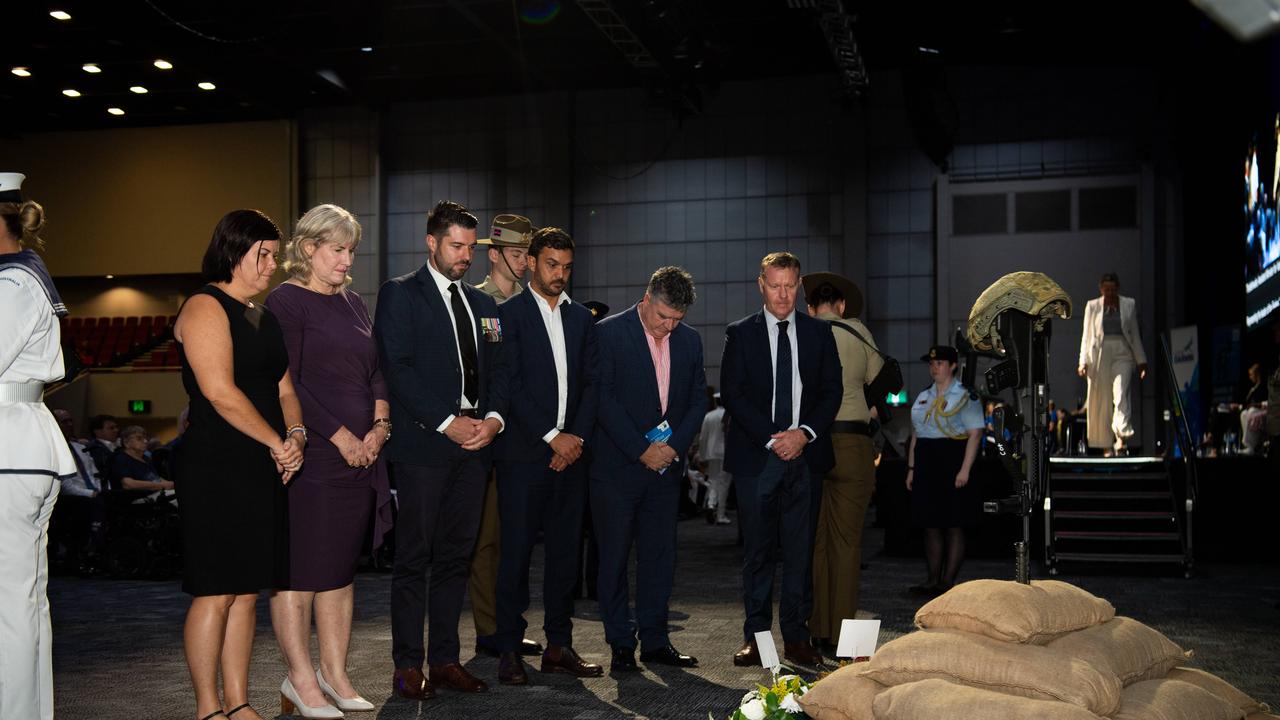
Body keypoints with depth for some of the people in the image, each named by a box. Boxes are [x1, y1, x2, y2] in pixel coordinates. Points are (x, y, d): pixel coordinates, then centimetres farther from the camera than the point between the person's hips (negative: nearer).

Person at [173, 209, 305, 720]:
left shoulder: (263, 317, 18)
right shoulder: (205, 308, -8)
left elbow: (284, 388, 17)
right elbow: (219, 391, -17)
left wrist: (296, 434, -3)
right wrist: (278, 443, -12)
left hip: (262, 471, 8)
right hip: (215, 468, -8)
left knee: (247, 591, 10)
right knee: (216, 591, -4)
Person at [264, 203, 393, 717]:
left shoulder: (352, 304, 17)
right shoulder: (286, 301, -5)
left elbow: (376, 372, 18)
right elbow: (286, 383, -12)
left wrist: (380, 425, 0)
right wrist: (340, 436, -13)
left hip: (360, 457, 7)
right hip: (310, 457, -7)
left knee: (342, 568, 10)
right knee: (300, 569, -1)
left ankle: (334, 674, 18)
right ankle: (300, 678, 8)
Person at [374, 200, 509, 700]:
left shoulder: (482, 305, 19)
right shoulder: (400, 294, 0)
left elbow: (496, 371, 17)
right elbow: (397, 368, -10)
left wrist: (494, 417, -3)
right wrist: (447, 422, -15)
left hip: (473, 444, 6)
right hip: (422, 444, -6)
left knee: (456, 556, 9)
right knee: (414, 558, -1)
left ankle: (445, 659, 17)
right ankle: (408, 665, 6)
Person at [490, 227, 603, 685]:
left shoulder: (582, 319, 15)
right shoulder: (509, 314, -1)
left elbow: (591, 385, 11)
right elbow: (510, 385, -9)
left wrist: (578, 438, -3)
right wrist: (552, 436, -12)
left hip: (571, 453, 5)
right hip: (523, 454, -5)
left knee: (565, 551, 8)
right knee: (516, 552, -1)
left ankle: (559, 646, 16)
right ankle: (509, 650, 6)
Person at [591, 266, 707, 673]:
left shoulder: (689, 340, 9)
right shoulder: (609, 333, -7)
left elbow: (698, 400, 11)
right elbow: (603, 398, -12)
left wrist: (676, 445, -5)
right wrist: (641, 450, -14)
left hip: (666, 466, 5)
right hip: (617, 467, -4)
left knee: (659, 556, 8)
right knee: (615, 558, 2)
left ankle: (655, 641, 17)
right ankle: (621, 644, 11)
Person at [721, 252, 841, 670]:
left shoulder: (819, 333, 10)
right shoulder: (740, 334, 5)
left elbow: (832, 390, 7)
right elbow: (732, 393, -2)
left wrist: (805, 433, -8)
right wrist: (771, 439, -10)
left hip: (806, 455, 1)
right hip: (756, 457, -1)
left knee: (800, 551, 3)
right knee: (757, 551, 3)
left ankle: (796, 637, 10)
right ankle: (755, 636, 11)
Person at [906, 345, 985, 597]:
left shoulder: (965, 397, -3)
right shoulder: (923, 398, 17)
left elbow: (975, 435, -10)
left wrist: (965, 469, -18)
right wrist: (911, 469, 13)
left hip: (952, 464, -6)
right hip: (927, 467, 6)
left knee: (954, 526, -2)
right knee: (930, 526, 7)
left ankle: (948, 581, 2)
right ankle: (933, 579, 13)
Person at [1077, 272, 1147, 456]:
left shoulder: (1129, 304, 9)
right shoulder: (1092, 306, 8)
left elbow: (1135, 334, 13)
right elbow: (1086, 335, 7)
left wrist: (1141, 361, 11)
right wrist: (1083, 361, -3)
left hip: (1122, 353, 0)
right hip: (1099, 354, 0)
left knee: (1121, 394, -20)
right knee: (1101, 400, 0)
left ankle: (1122, 438, -28)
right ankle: (1106, 446, 5)